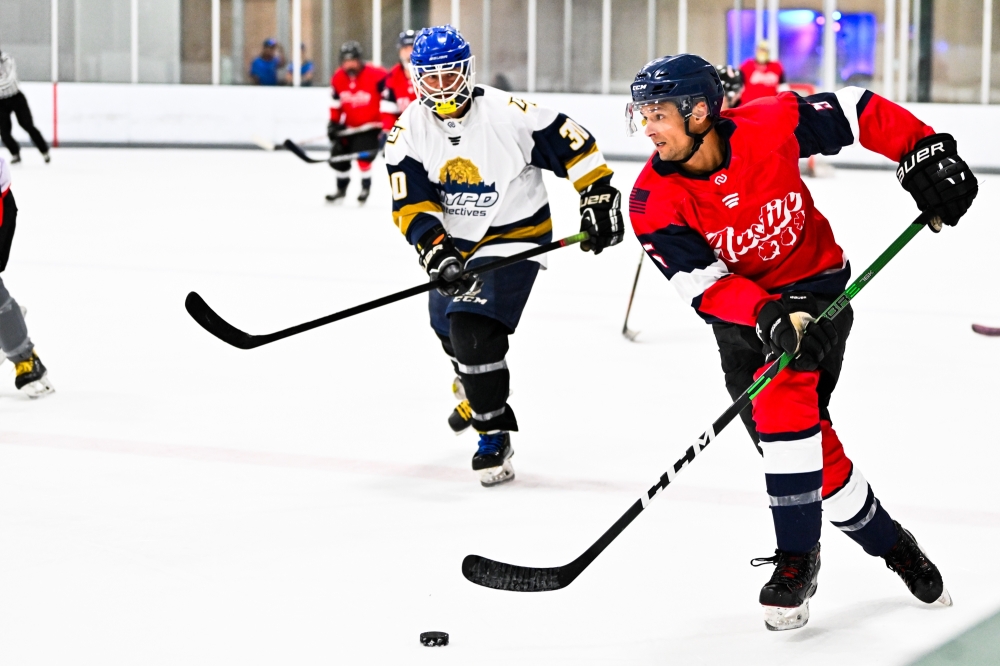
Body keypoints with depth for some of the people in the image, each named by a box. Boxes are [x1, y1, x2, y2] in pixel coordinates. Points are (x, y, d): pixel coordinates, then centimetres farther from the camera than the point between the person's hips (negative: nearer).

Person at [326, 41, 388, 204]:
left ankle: (366, 187, 0)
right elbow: (336, 103, 9)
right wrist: (334, 122, 4)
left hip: (370, 125, -6)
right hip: (349, 126, 6)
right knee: (338, 156, 6)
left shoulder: (376, 76, -21)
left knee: (363, 155, -21)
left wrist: (386, 128, -21)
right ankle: (341, 188, 27)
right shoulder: (338, 78, -3)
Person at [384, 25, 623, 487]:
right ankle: (474, 389, 59)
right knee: (450, 327, 25)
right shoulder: (409, 131, -10)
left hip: (515, 234, -6)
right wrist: (435, 249, -26)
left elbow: (573, 144, -15)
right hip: (456, 242, 7)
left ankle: (494, 434, -11)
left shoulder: (507, 113, -23)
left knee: (474, 328, -23)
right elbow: (410, 202, -14)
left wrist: (599, 197, -14)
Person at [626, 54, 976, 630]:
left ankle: (798, 559, -5)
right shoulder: (655, 202, -17)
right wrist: (767, 316, -37)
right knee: (810, 440, -9)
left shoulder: (770, 126, -20)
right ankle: (888, 542, 12)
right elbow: (703, 283, -21)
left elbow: (855, 111, -6)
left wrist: (925, 150, -12)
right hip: (744, 316, 3)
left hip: (817, 288, -3)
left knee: (785, 402, -23)